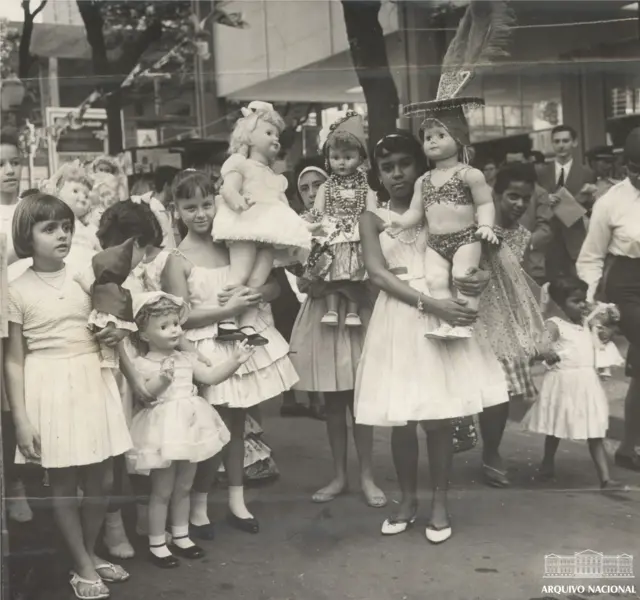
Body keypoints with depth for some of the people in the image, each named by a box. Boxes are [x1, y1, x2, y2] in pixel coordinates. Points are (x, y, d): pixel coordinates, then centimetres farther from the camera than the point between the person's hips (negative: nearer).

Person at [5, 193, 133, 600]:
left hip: (94, 382, 4)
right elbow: (14, 360, -5)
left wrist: (115, 334, -4)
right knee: (64, 482, 6)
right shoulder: (18, 291, -7)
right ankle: (82, 567, 22)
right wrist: (21, 419, -9)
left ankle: (91, 552, 32)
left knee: (102, 479, 10)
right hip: (51, 389, -4)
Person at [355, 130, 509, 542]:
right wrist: (430, 302, -21)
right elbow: (378, 274, -8)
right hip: (399, 316, 1)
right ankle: (408, 499, 22)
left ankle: (440, 502, 15)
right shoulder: (373, 219, 5)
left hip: (444, 310, 0)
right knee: (401, 418, 4)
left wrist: (484, 274, -21)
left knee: (440, 415, 0)